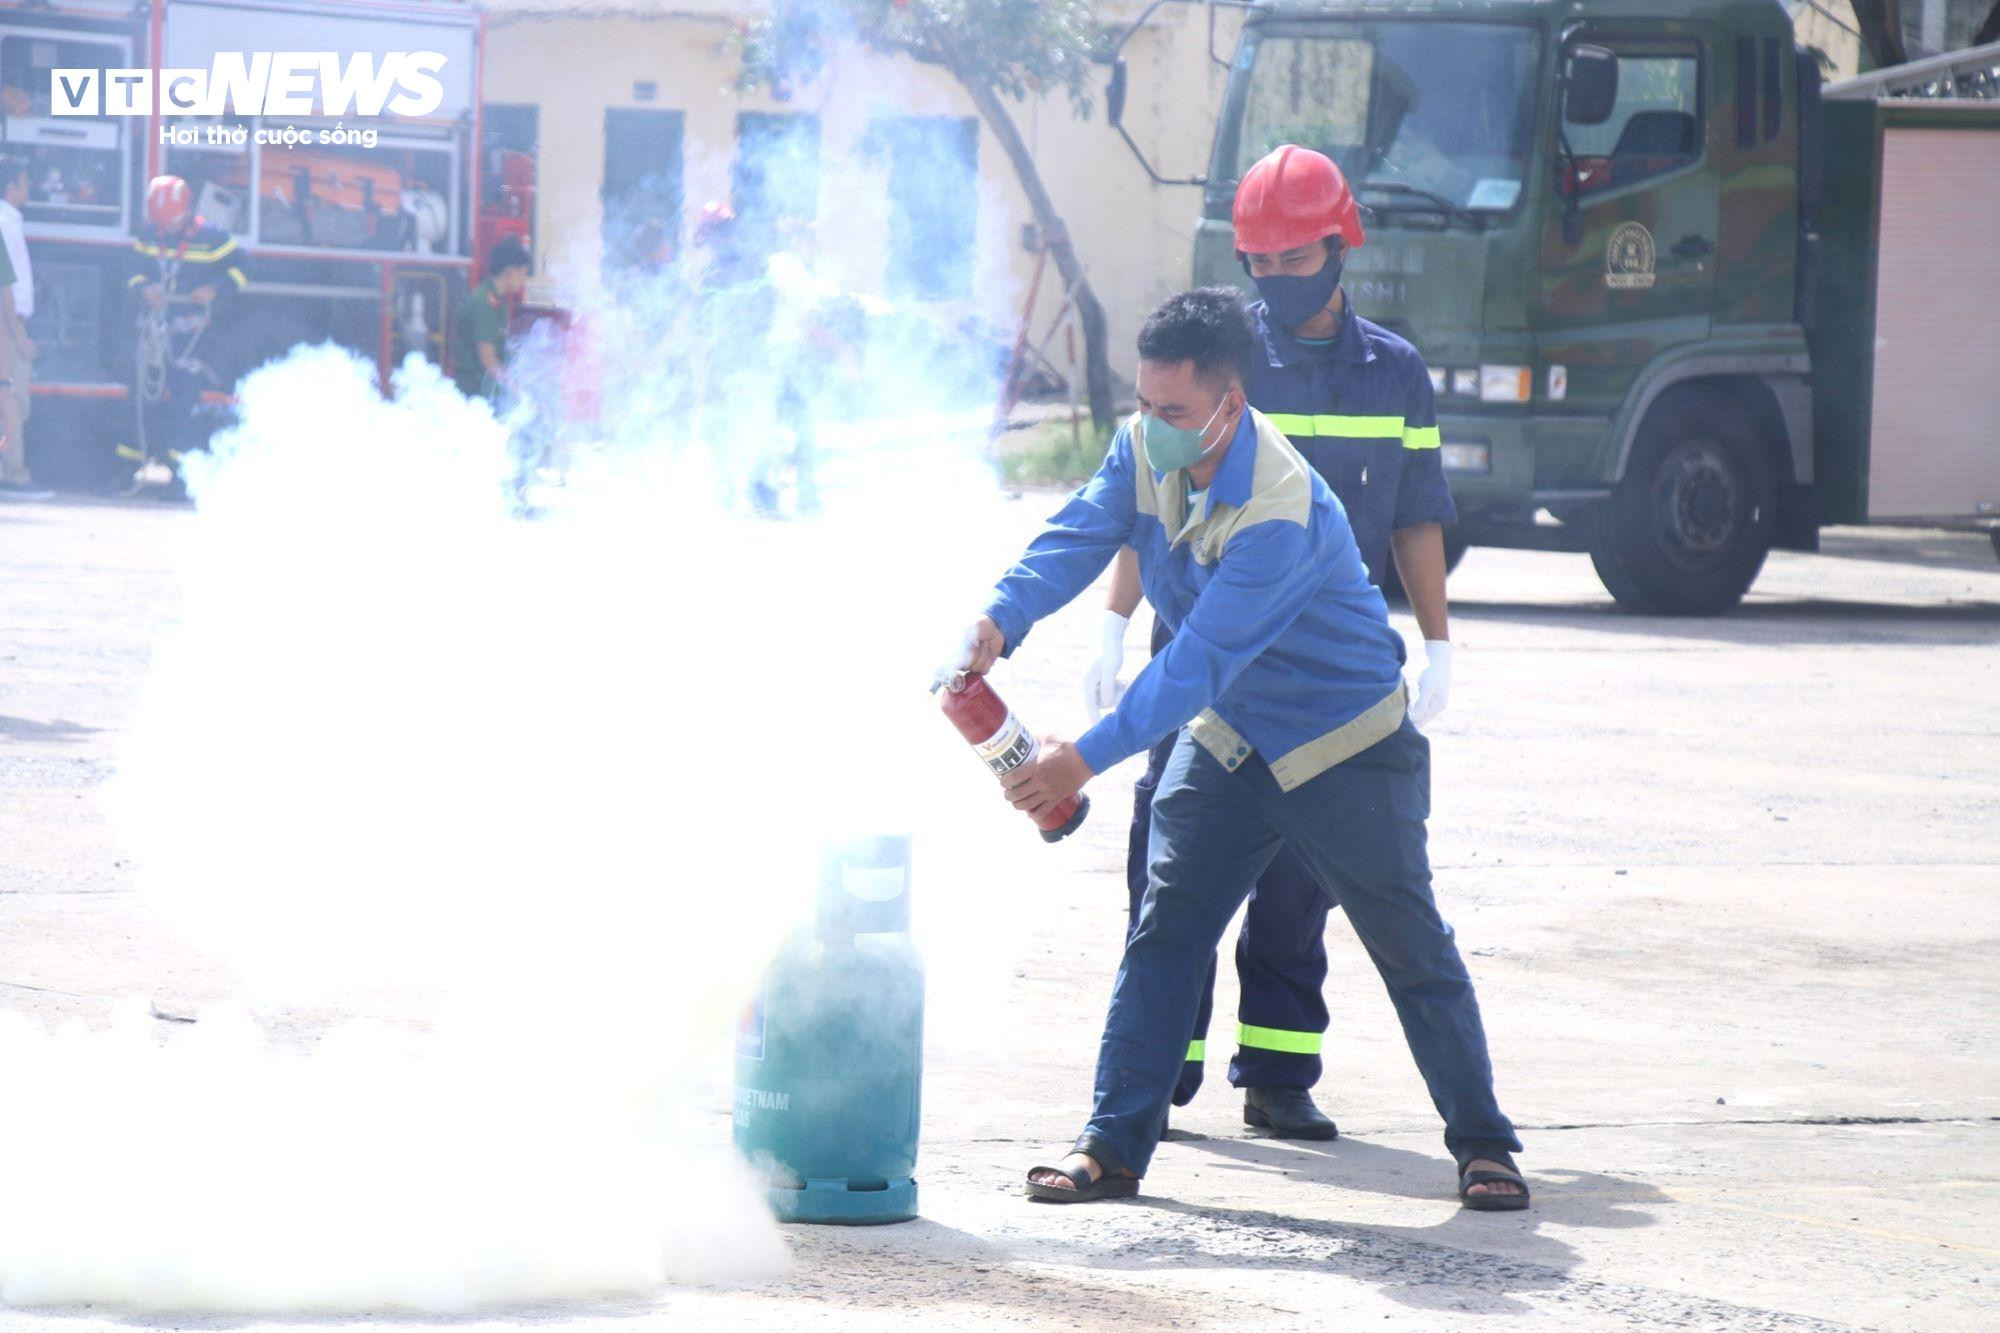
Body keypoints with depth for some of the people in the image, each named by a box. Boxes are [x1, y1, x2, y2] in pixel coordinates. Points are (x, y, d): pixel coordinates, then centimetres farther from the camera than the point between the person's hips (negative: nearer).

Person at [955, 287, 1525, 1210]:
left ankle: (1483, 1145, 13)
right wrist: (1000, 622, -37)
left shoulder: (1280, 515, -33)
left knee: (1411, 946, 2)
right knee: (1163, 934, -2)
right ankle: (1113, 1148, 0)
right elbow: (1079, 536, -16)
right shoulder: (1144, 451, -9)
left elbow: (1199, 661, -36)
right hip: (1226, 736, 6)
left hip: (1343, 744, -6)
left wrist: (1087, 758, -40)